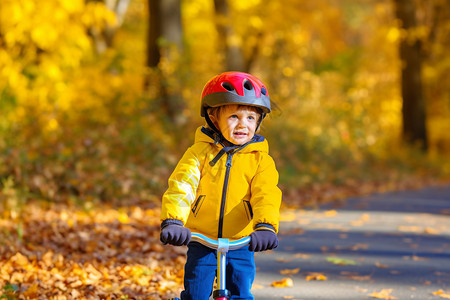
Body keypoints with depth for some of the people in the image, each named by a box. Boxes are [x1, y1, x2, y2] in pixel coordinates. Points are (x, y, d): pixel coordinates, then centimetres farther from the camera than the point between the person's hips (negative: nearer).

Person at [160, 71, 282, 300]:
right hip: (201, 241, 0)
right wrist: (172, 221, -34)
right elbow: (181, 185, -16)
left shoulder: (261, 160, -1)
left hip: (240, 244, 1)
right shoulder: (199, 152, -4)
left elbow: (267, 195, -15)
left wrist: (266, 227, -36)